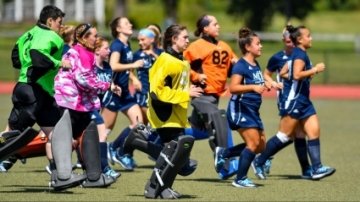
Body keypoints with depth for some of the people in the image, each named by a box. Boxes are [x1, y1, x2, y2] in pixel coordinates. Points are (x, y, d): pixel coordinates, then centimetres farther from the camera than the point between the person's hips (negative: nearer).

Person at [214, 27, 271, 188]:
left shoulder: (256, 66, 13)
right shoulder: (241, 66, -14)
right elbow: (233, 88, -24)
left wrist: (264, 86, 11)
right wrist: (253, 87, -33)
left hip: (252, 110, 9)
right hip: (241, 108, -9)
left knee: (261, 145, 10)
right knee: (254, 143, -14)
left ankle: (223, 153, 21)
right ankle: (240, 179, -4)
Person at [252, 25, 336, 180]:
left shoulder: (297, 54, 16)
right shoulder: (300, 54, -14)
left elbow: (283, 73, 19)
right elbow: (296, 74, -27)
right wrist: (314, 70, -20)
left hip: (303, 100, 10)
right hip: (294, 99, -10)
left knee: (314, 131, 0)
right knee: (284, 136, -5)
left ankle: (316, 168, -4)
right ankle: (259, 162, 5)